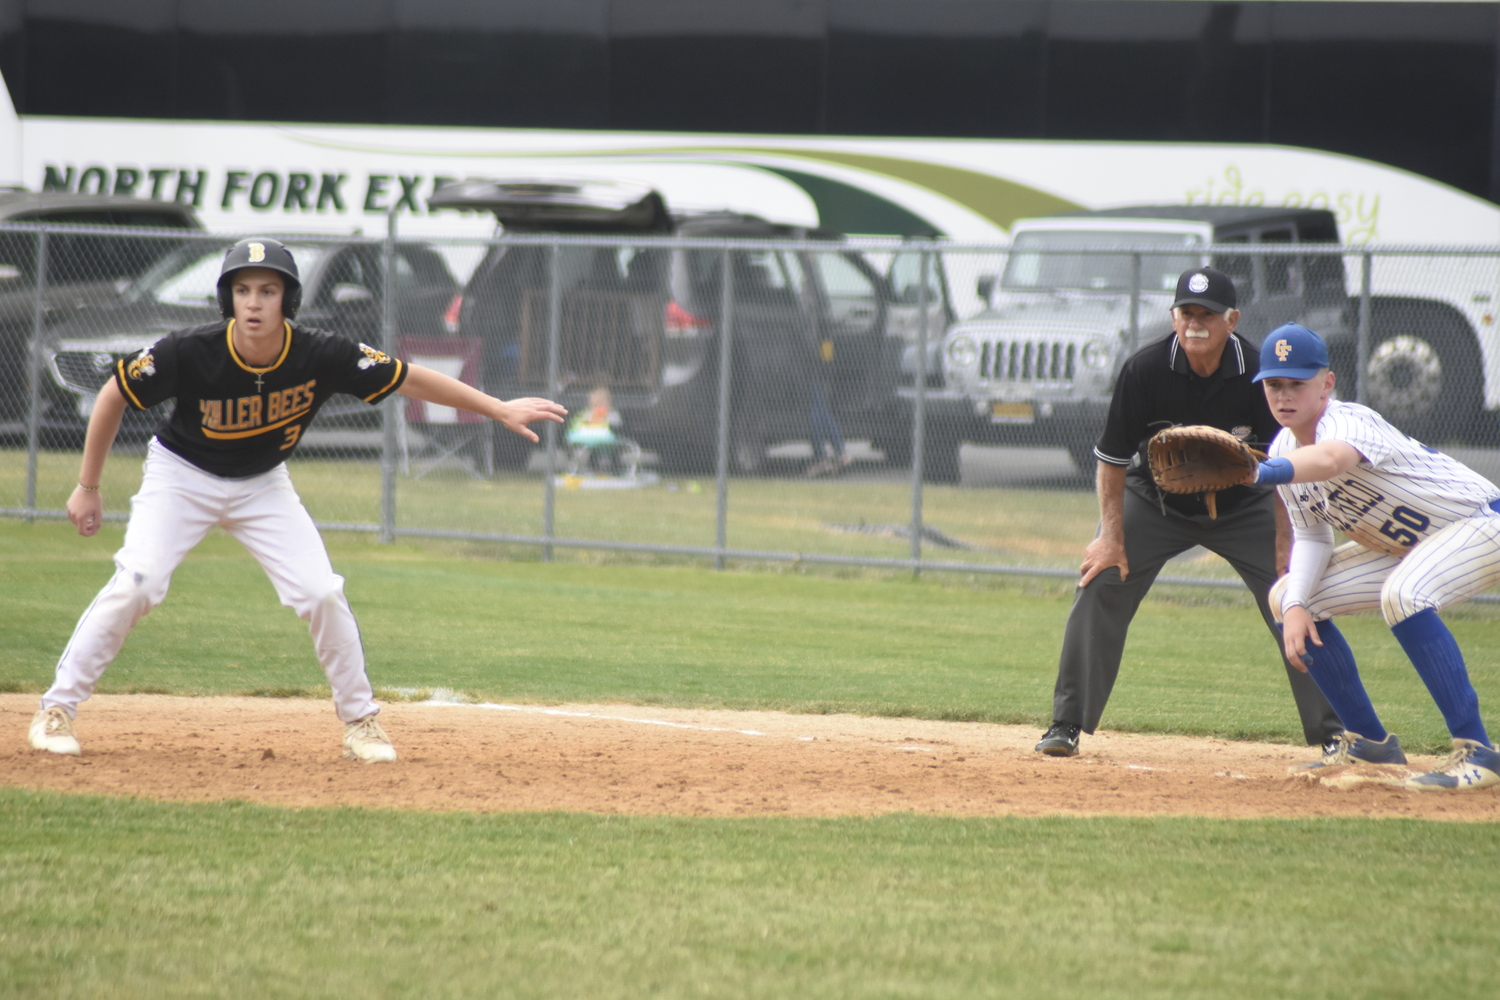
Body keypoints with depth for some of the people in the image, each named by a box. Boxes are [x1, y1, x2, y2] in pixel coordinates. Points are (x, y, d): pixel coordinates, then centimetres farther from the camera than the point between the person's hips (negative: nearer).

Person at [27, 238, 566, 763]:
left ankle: (359, 720, 10)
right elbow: (114, 396, -15)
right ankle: (57, 709, -7)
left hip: (262, 484, 2)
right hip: (182, 476, -2)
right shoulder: (190, 352, -30)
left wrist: (500, 409, -15)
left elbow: (411, 380, -14)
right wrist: (87, 488, -9)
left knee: (321, 593, -10)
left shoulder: (321, 356, -25)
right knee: (136, 584, -20)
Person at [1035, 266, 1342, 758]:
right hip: (1155, 502, 0)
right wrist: (1112, 535, -15)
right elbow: (1112, 458, -13)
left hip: (1243, 508, 0)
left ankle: (1331, 734, 3)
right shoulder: (1144, 370, -25)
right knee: (1100, 588, -14)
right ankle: (1067, 726, -4)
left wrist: (1284, 547, -16)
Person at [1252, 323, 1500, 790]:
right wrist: (1296, 607, -16)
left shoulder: (1347, 421, -30)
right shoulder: (1286, 449, -3)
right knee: (1287, 598, 5)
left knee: (1402, 594, -38)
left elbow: (1333, 458, -55)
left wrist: (1261, 472, -74)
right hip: (1407, 546, 10)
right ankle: (1370, 743, 15)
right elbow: (1312, 537, 3)